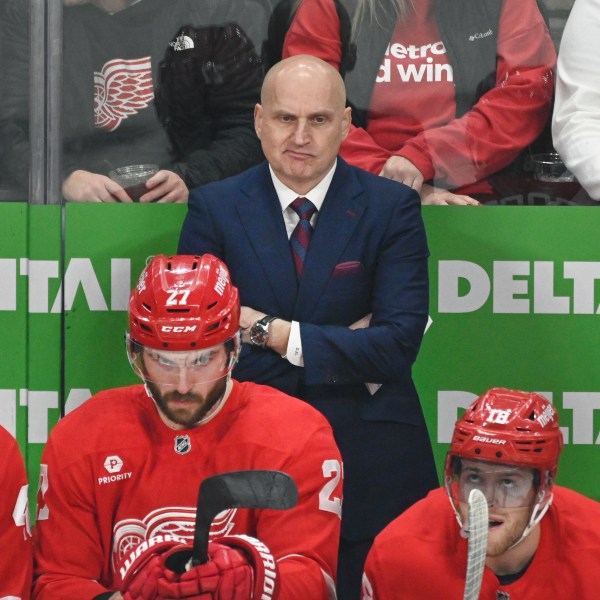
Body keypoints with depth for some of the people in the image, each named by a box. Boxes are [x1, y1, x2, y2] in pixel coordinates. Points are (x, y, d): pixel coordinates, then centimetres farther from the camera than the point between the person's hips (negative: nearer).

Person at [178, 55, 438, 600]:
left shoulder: (392, 207, 0)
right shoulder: (214, 209, 2)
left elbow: (400, 343, -10)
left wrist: (275, 334, -12)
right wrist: (350, 356, -10)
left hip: (372, 472, 0)